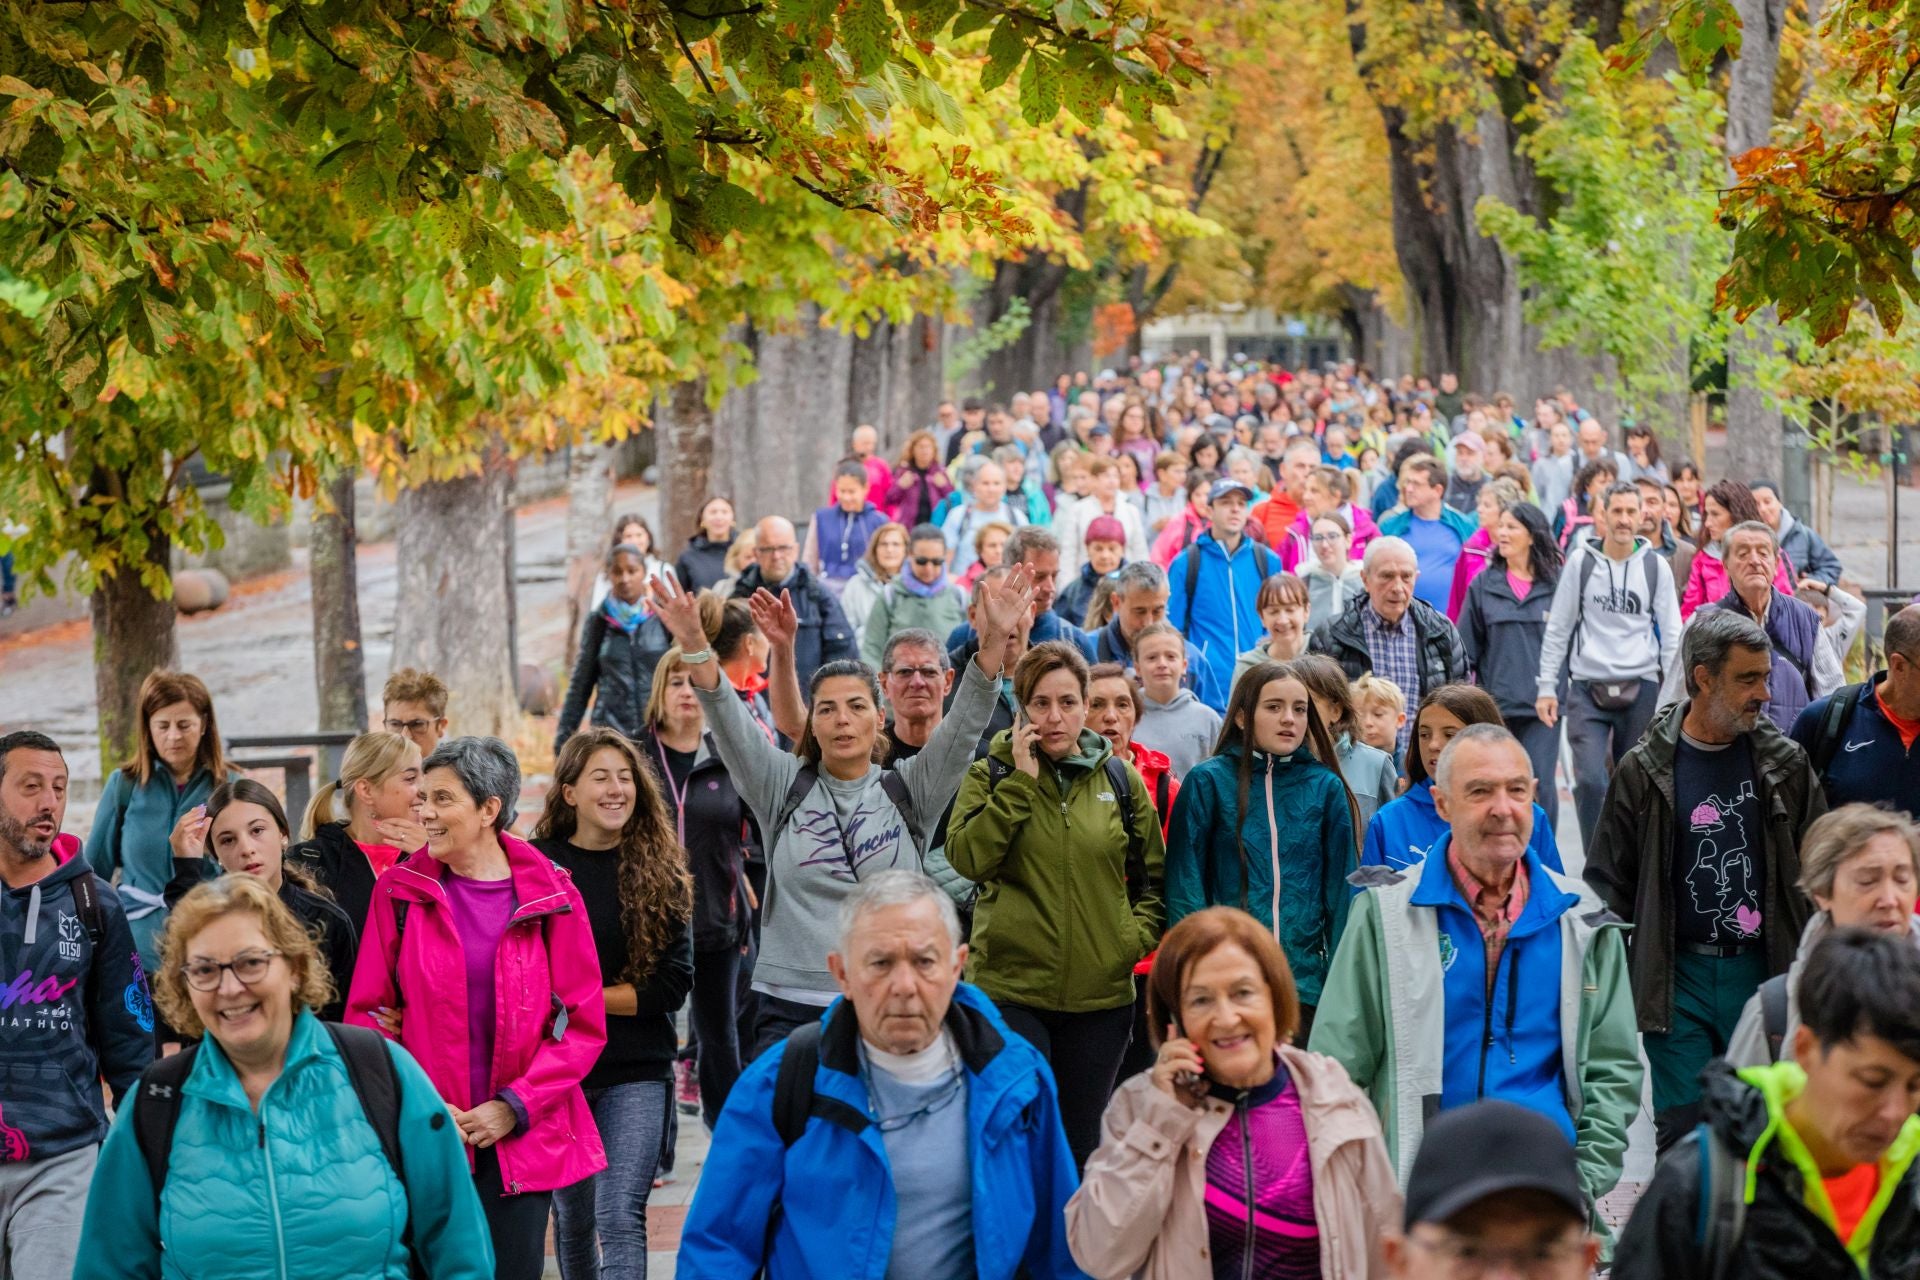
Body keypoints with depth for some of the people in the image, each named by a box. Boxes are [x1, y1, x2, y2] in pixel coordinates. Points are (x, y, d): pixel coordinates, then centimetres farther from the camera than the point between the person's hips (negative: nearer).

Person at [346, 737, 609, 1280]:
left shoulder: (551, 897, 0)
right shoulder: (400, 891, 3)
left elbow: (584, 1026, 1)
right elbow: (367, 1014, 4)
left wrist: (514, 1106, -9)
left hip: (521, 1141, 0)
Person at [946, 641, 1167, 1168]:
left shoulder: (1121, 780, 8)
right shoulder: (991, 774, 1)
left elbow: (1153, 876, 17)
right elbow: (968, 857, -16)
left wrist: (1139, 935, 1)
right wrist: (1022, 780, -15)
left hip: (1101, 992, 3)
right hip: (1010, 988, -3)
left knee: (1081, 1144, 12)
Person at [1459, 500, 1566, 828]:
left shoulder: (1558, 583, 1)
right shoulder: (1483, 585, 6)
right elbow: (1467, 647, 8)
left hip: (1543, 703, -2)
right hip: (1495, 704, 2)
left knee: (1540, 784, -6)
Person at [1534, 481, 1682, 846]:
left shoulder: (1655, 566, 4)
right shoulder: (1581, 562, 2)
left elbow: (1671, 635, 6)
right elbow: (1558, 628, 6)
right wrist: (1546, 686, 1)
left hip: (1641, 689, 1)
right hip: (1588, 690, -1)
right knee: (1591, 781, -14)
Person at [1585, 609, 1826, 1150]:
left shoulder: (1785, 764, 4)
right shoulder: (1646, 770, -2)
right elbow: (1608, 882, 2)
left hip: (1764, 973, 2)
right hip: (1678, 977, -2)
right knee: (1681, 1128, -1)